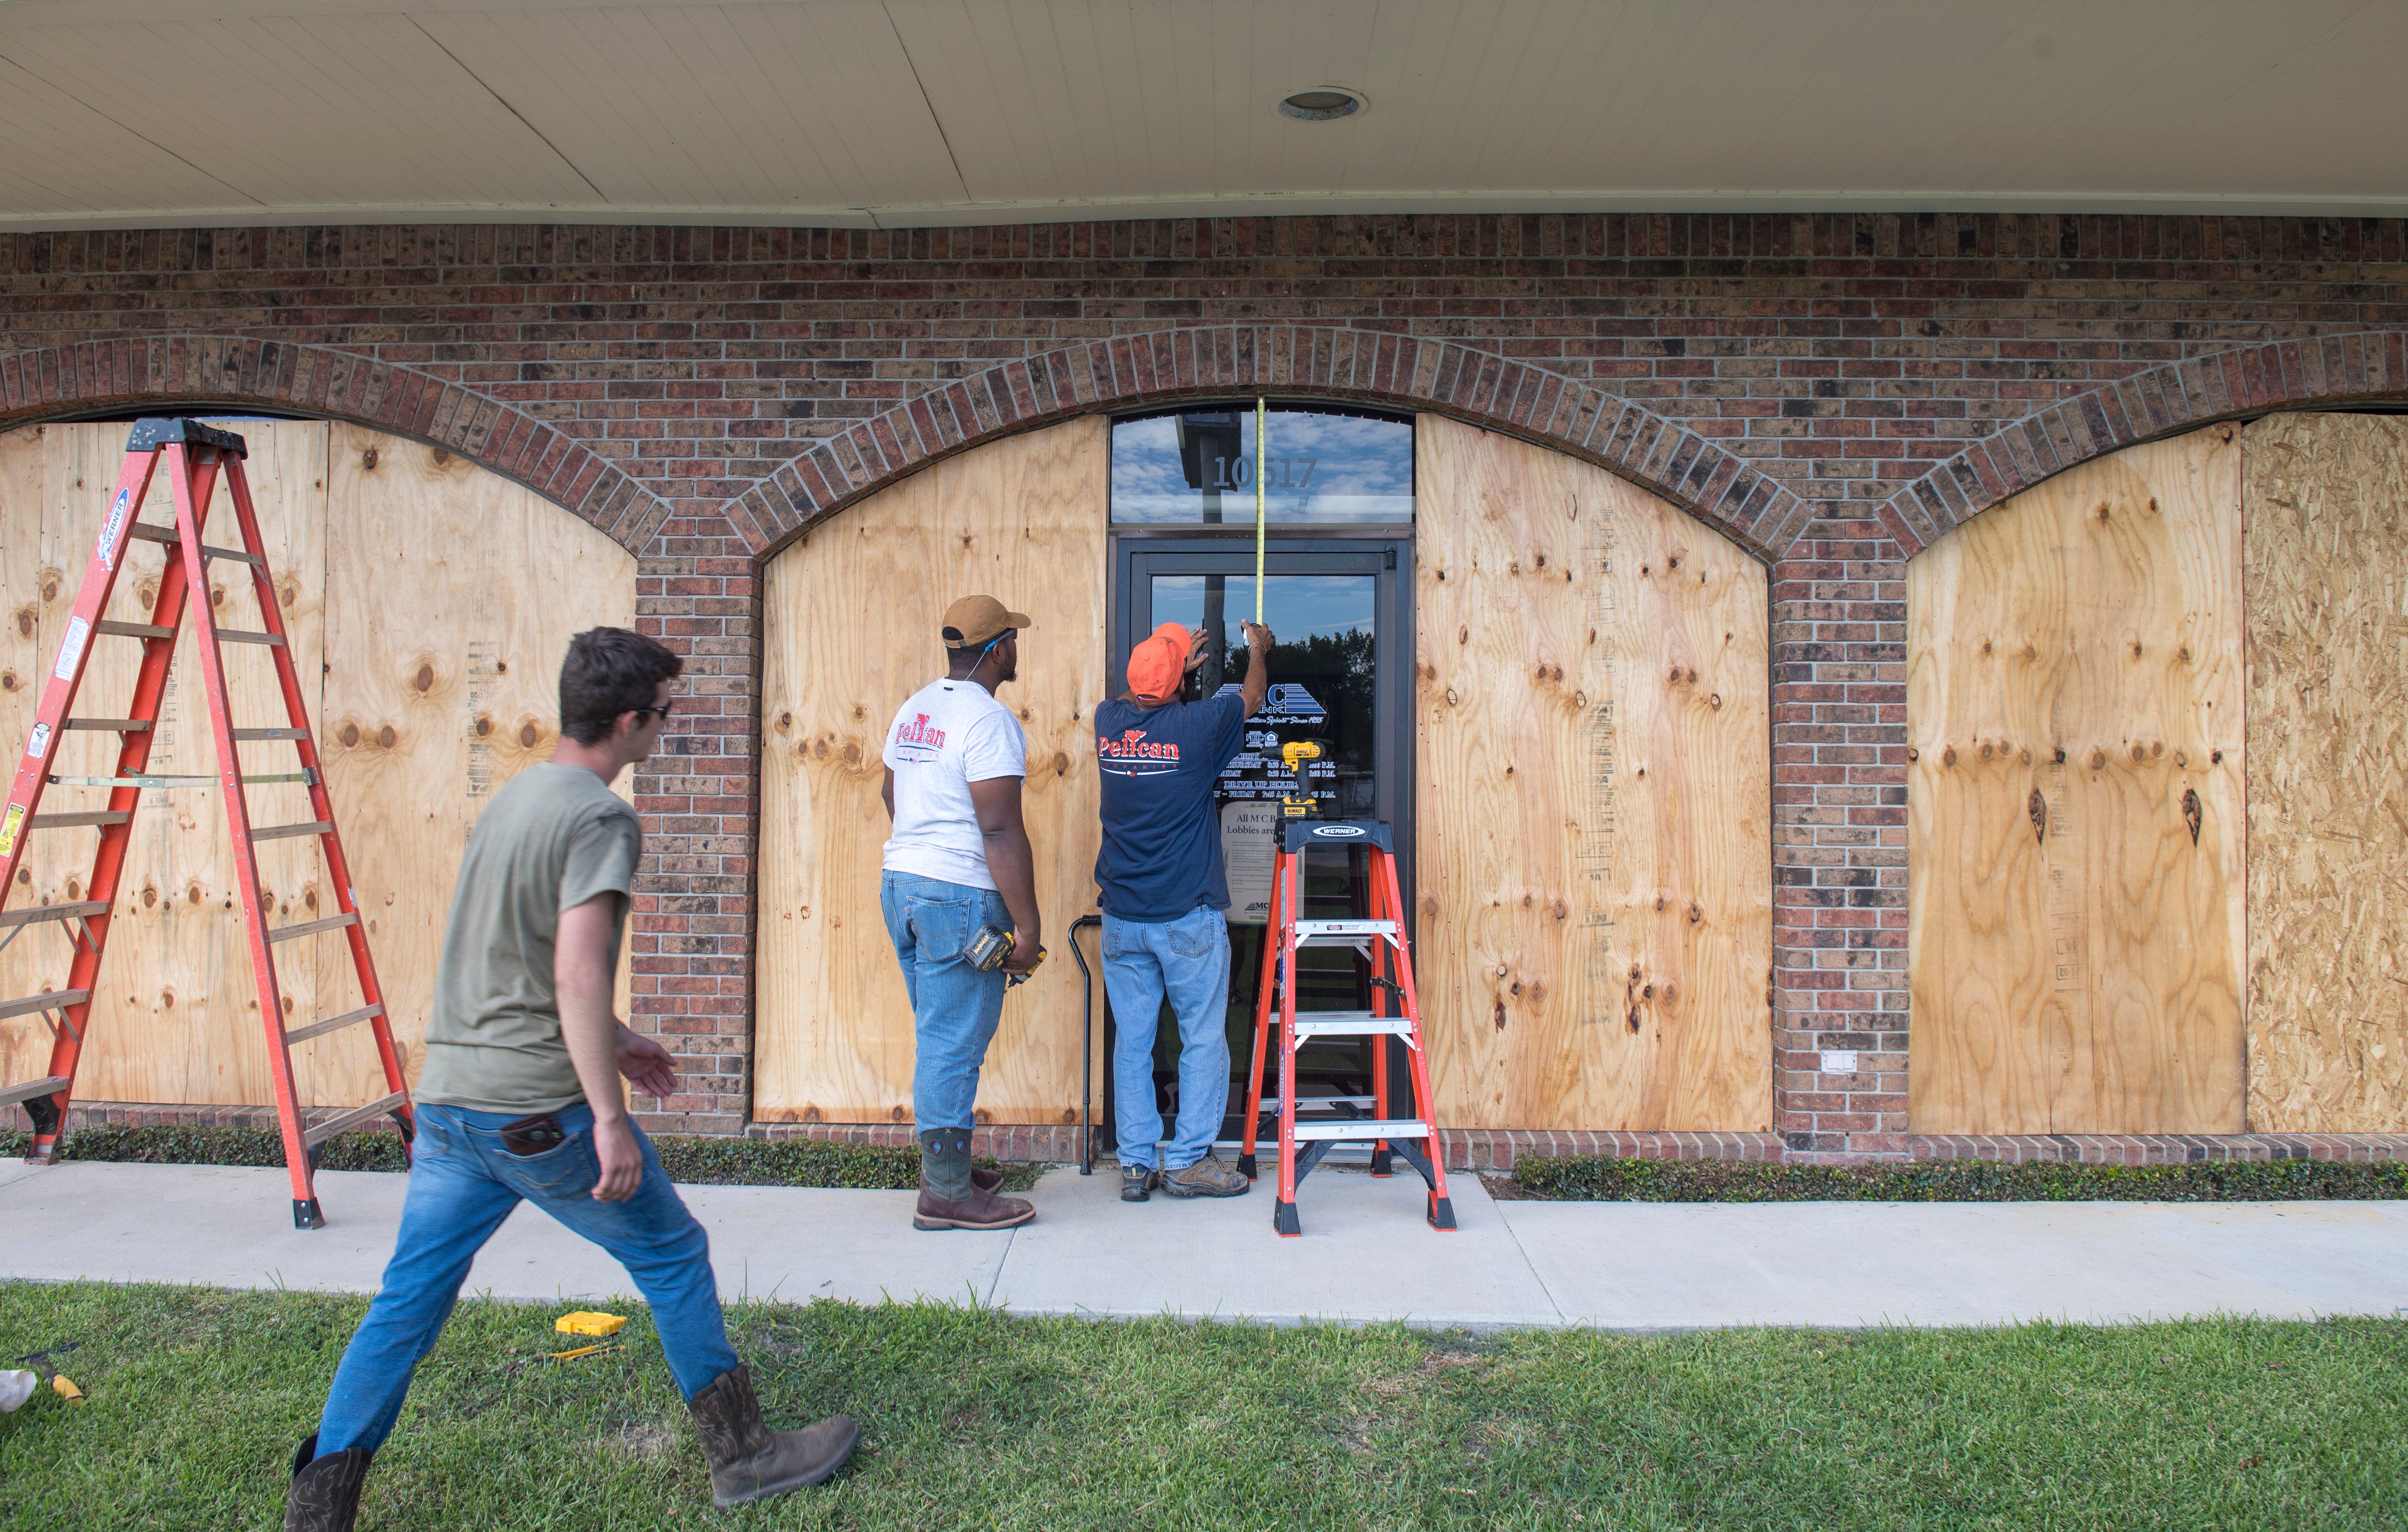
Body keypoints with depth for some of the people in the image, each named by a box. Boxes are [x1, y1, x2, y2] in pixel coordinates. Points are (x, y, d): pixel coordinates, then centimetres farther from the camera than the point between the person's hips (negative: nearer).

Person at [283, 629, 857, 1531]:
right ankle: (743, 1457, 18)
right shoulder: (601, 819, -15)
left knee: (409, 1300, 14)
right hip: (539, 1108, -8)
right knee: (673, 1258, 7)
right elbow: (578, 974, -24)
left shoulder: (513, 797, 14)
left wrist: (614, 1042, 26)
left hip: (447, 1097, 8)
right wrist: (609, 1118, -21)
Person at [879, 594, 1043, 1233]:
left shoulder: (913, 709, 13)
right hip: (961, 897, -9)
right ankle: (946, 1194, 6)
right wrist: (1028, 925, -17)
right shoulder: (988, 720, -15)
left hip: (900, 883, 9)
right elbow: (1001, 832, -20)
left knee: (937, 1038, 17)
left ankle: (946, 1165, 28)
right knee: (954, 1046, -2)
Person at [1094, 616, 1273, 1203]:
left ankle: (1136, 1164, 13)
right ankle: (1188, 1160, 9)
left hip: (1121, 918, 5)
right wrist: (1258, 651, 30)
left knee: (1132, 1041, 9)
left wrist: (1176, 663, 42)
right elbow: (1253, 699, 11)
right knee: (1204, 1039, 6)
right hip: (1188, 918, -4)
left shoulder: (1109, 723, 1)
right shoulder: (1197, 725, -10)